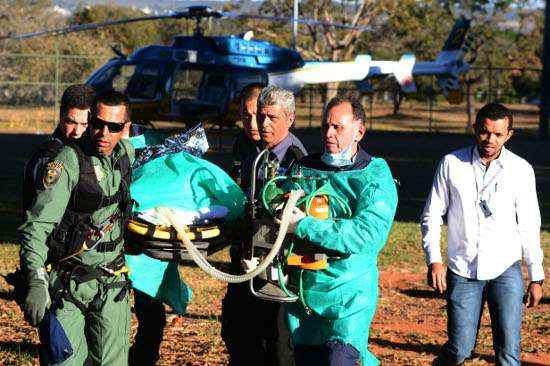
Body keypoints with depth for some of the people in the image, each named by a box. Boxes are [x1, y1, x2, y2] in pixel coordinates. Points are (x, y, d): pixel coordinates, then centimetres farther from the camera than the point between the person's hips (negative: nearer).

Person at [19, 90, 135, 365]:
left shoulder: (125, 153, 4)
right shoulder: (68, 163, -14)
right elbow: (37, 225, -18)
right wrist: (36, 280, -27)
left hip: (111, 285, 5)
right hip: (67, 282, -5)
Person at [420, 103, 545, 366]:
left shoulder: (521, 170, 1)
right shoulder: (452, 164, 0)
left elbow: (529, 226, 6)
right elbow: (431, 215, 5)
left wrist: (536, 277, 6)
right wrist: (434, 260, -7)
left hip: (506, 269, 0)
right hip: (462, 271, 0)